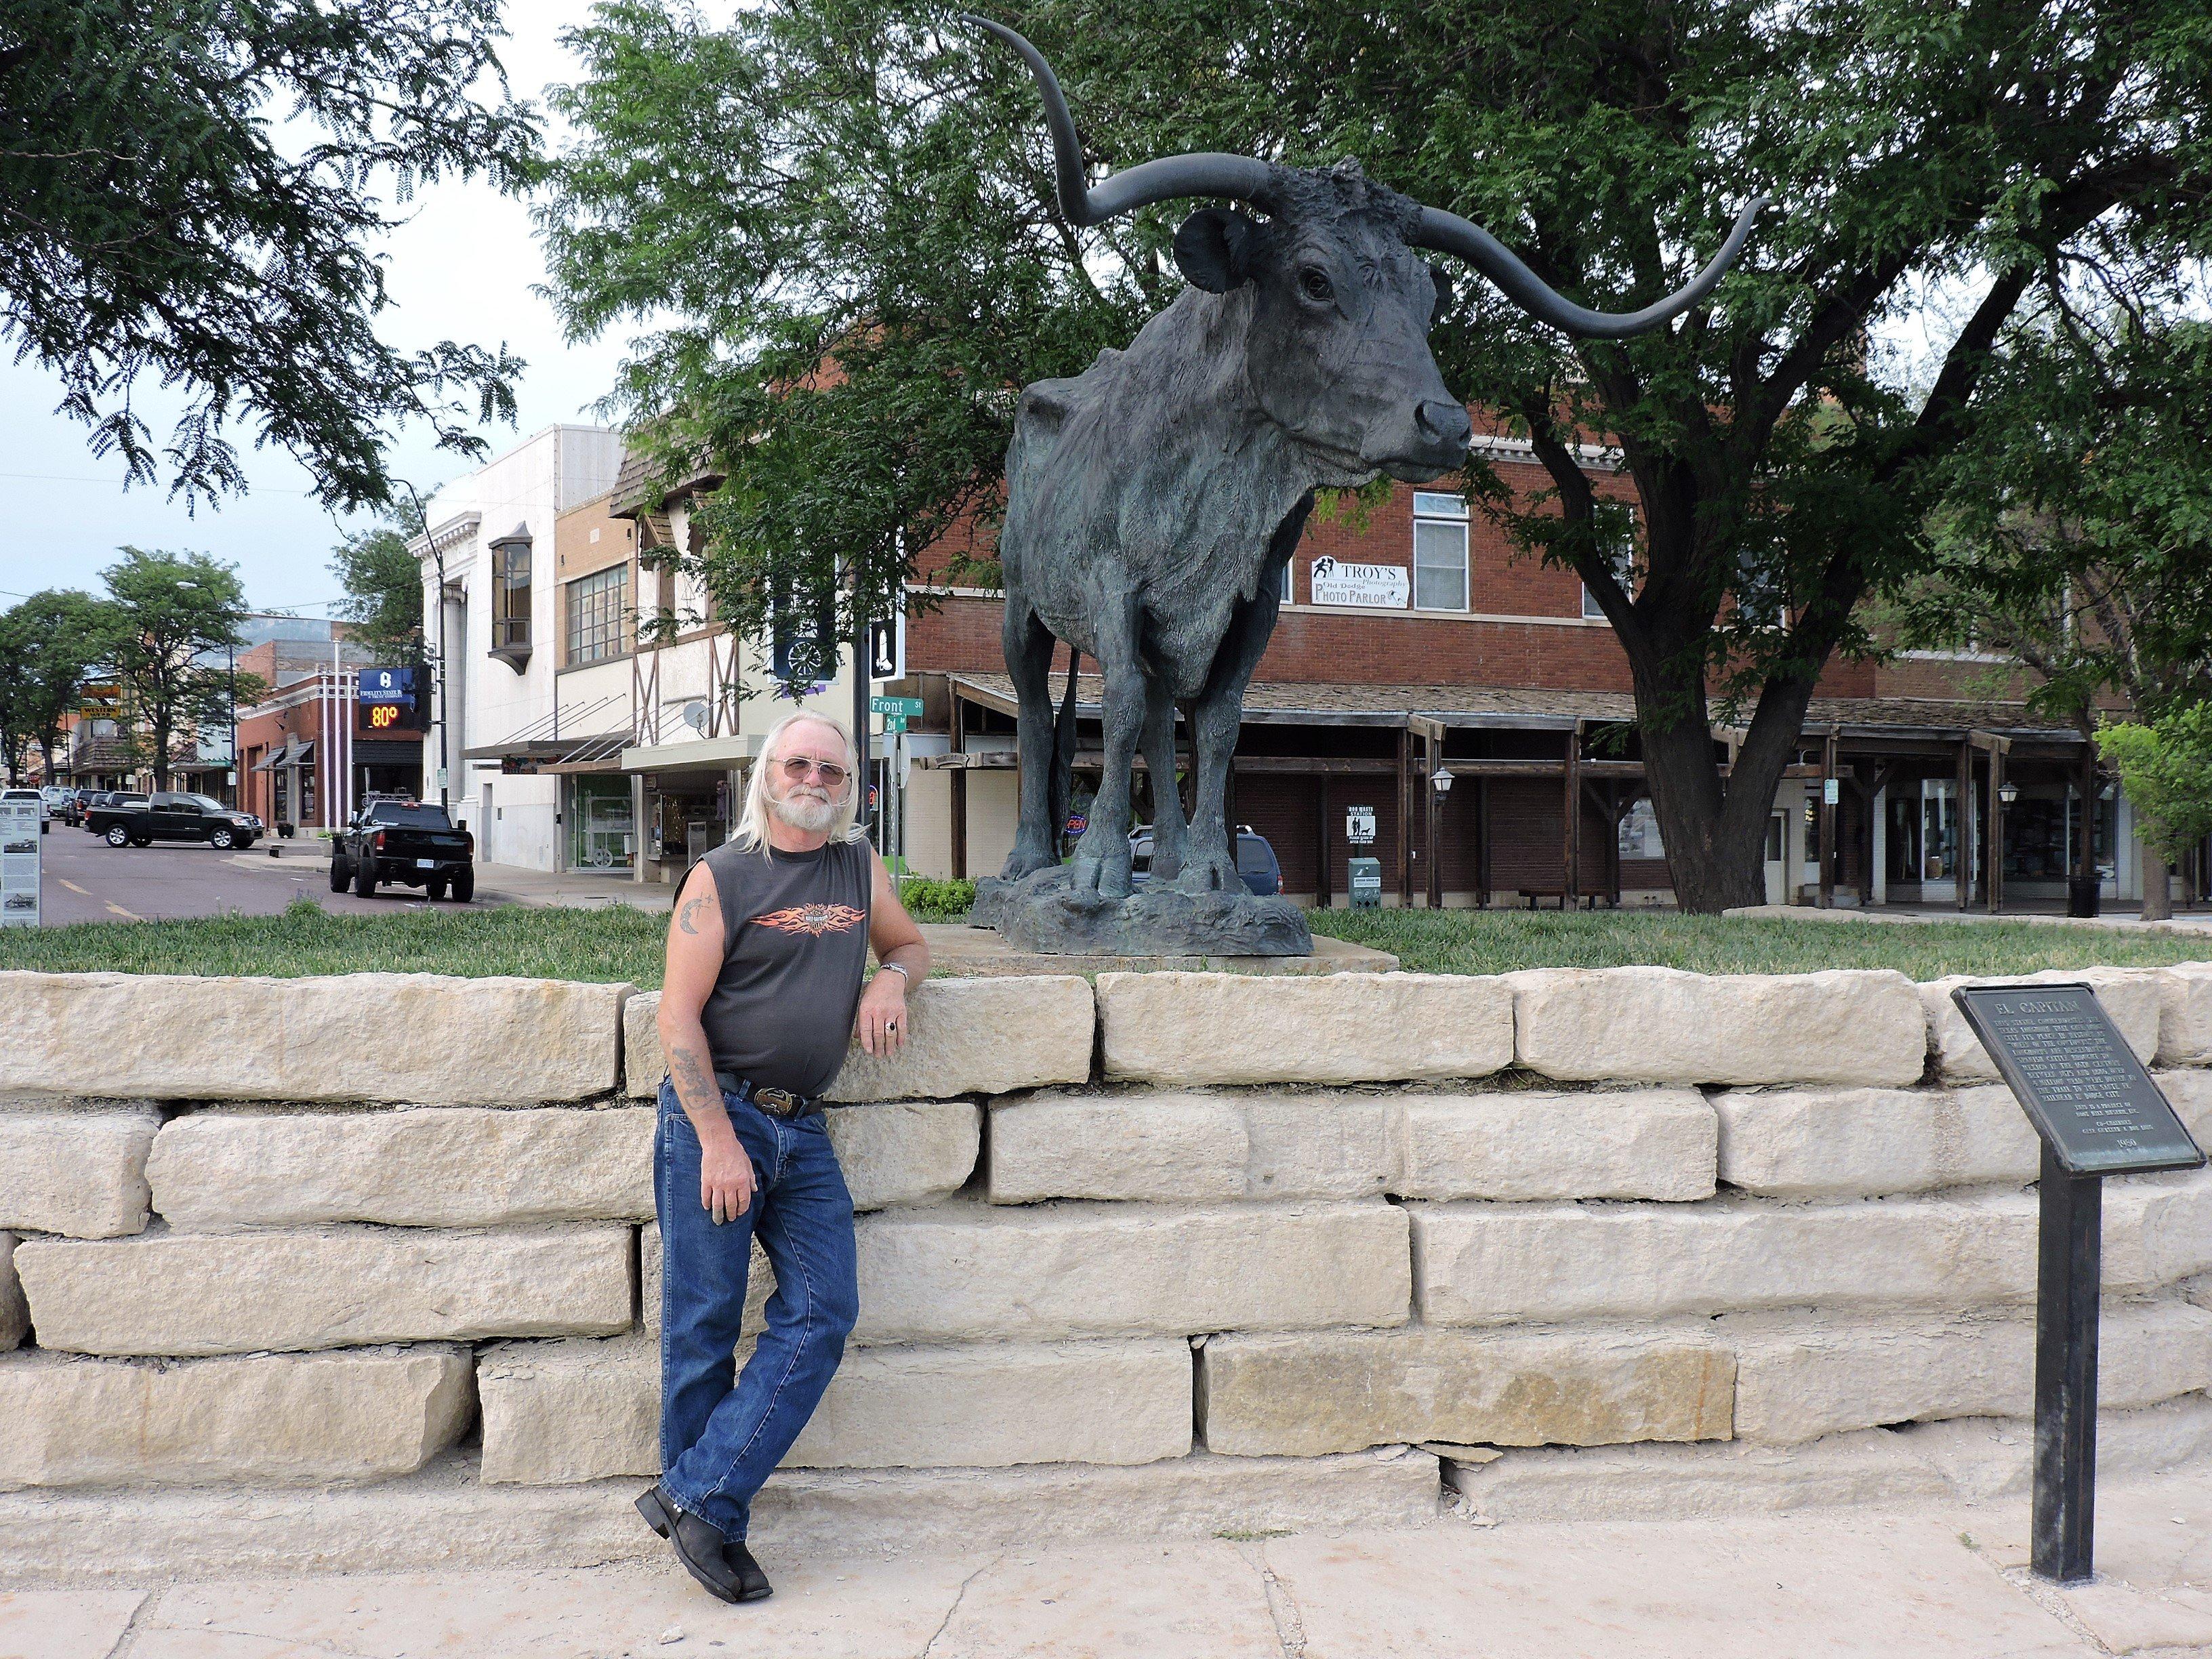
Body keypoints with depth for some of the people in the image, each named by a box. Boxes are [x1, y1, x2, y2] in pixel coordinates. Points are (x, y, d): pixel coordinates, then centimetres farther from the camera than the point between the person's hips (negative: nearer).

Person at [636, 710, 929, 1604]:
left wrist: (891, 978, 3)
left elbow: (910, 943, 29)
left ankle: (695, 1498, 1)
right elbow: (678, 1016, -7)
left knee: (821, 1315, -4)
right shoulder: (720, 878, -2)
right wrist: (719, 1142, -15)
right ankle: (704, 1517, 13)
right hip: (713, 1118, -5)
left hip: (804, 1129, 5)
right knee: (704, 1326, -1)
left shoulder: (860, 866, 13)